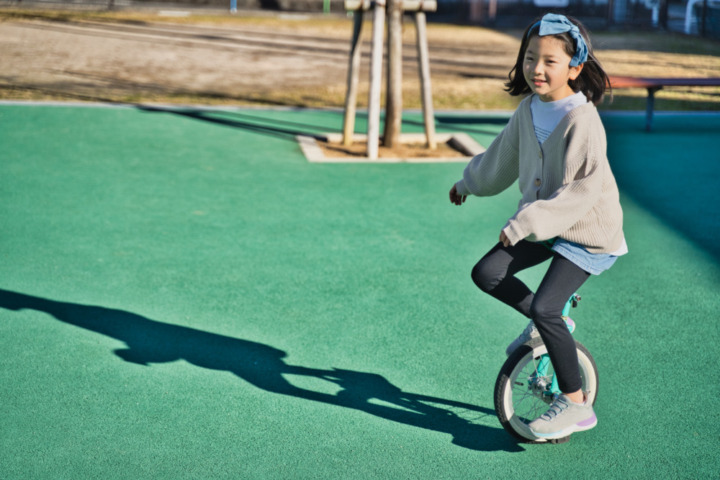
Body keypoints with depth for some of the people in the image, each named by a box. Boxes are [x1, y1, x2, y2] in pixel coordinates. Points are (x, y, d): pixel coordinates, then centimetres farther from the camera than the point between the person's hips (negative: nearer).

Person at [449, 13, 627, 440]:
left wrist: (526, 222, -34)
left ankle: (576, 404, -3)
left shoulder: (582, 120, -24)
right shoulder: (530, 109, 1)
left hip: (587, 232, -8)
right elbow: (504, 156, 19)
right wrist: (469, 184, 33)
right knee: (486, 274, -1)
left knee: (545, 308, -18)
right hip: (542, 223, 8)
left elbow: (584, 189, -31)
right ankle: (547, 323, 22)